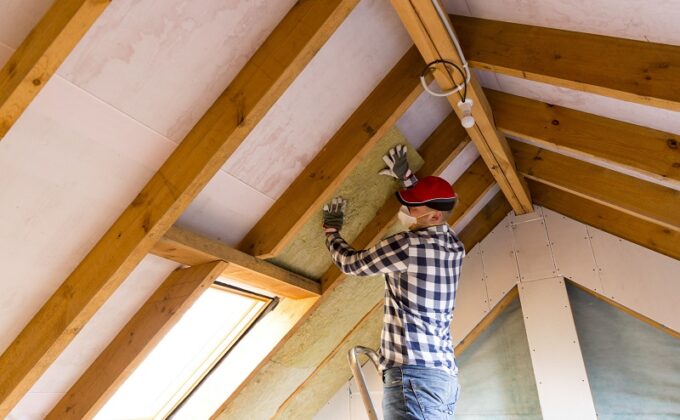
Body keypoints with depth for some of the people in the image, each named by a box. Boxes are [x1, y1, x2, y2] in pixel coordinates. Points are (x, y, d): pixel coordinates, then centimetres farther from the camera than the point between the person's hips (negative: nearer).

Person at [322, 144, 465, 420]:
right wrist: (405, 176, 39)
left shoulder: (408, 244, -12)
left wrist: (331, 230, 20)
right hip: (444, 374, 9)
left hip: (413, 373, -9)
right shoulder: (455, 247, 12)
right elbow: (430, 200, 35)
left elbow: (350, 263, 3)